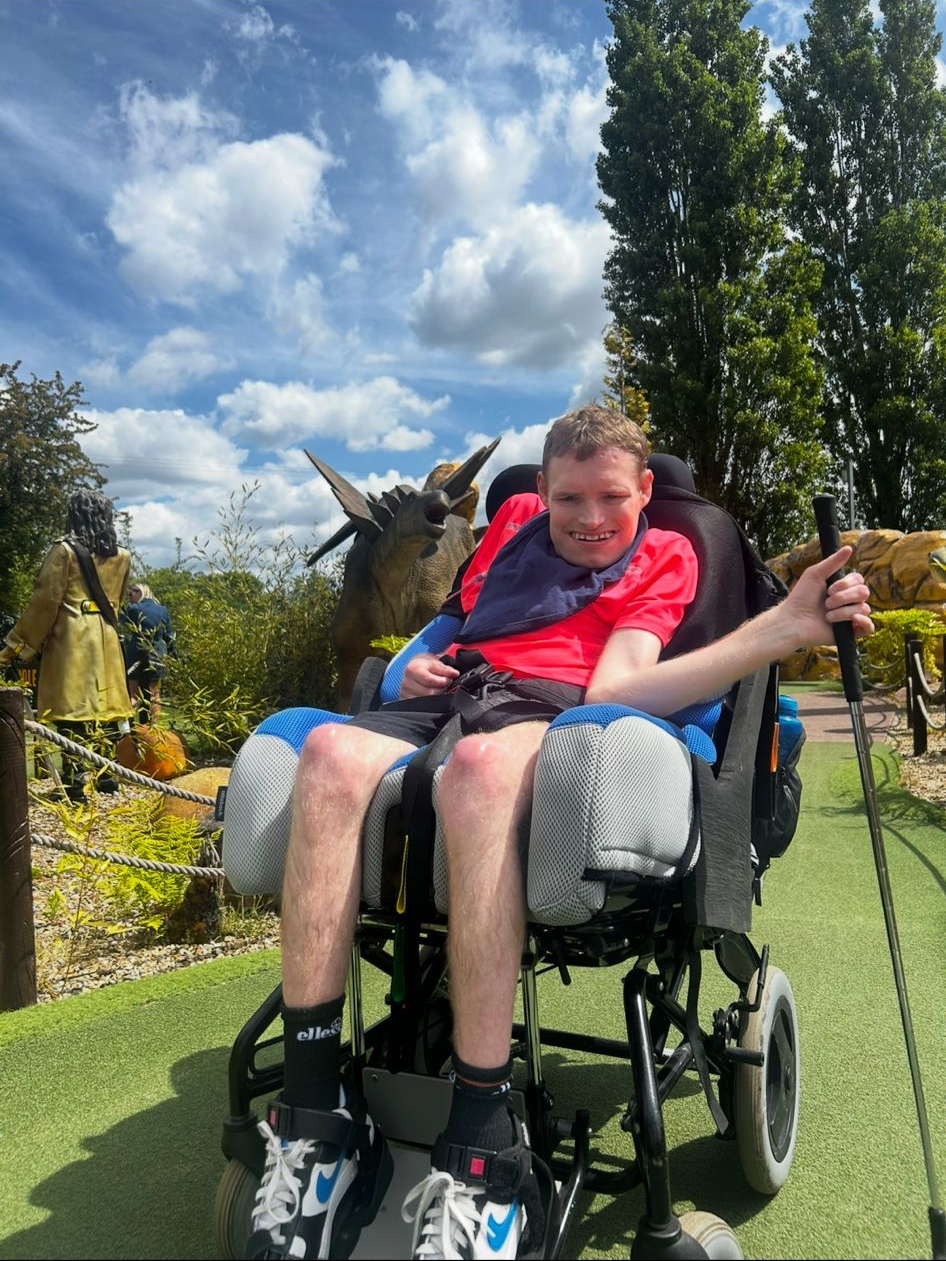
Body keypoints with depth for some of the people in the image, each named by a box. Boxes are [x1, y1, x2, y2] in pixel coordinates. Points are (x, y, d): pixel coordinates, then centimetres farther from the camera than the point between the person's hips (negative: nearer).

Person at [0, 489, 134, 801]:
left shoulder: (65, 549, -7)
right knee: (103, 702, 11)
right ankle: (106, 774, 18)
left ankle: (75, 780, -7)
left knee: (72, 704, -6)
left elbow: (46, 599, -7)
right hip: (106, 637, 6)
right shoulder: (121, 556, 10)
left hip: (71, 637, -6)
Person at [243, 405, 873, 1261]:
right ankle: (315, 1118, -28)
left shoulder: (663, 557, 15)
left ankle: (482, 1153, -34)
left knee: (480, 764, -41)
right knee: (331, 753, -31)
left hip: (551, 712, -4)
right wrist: (423, 665, 14)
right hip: (448, 698, 4)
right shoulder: (516, 520, 28)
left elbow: (614, 688, -3)